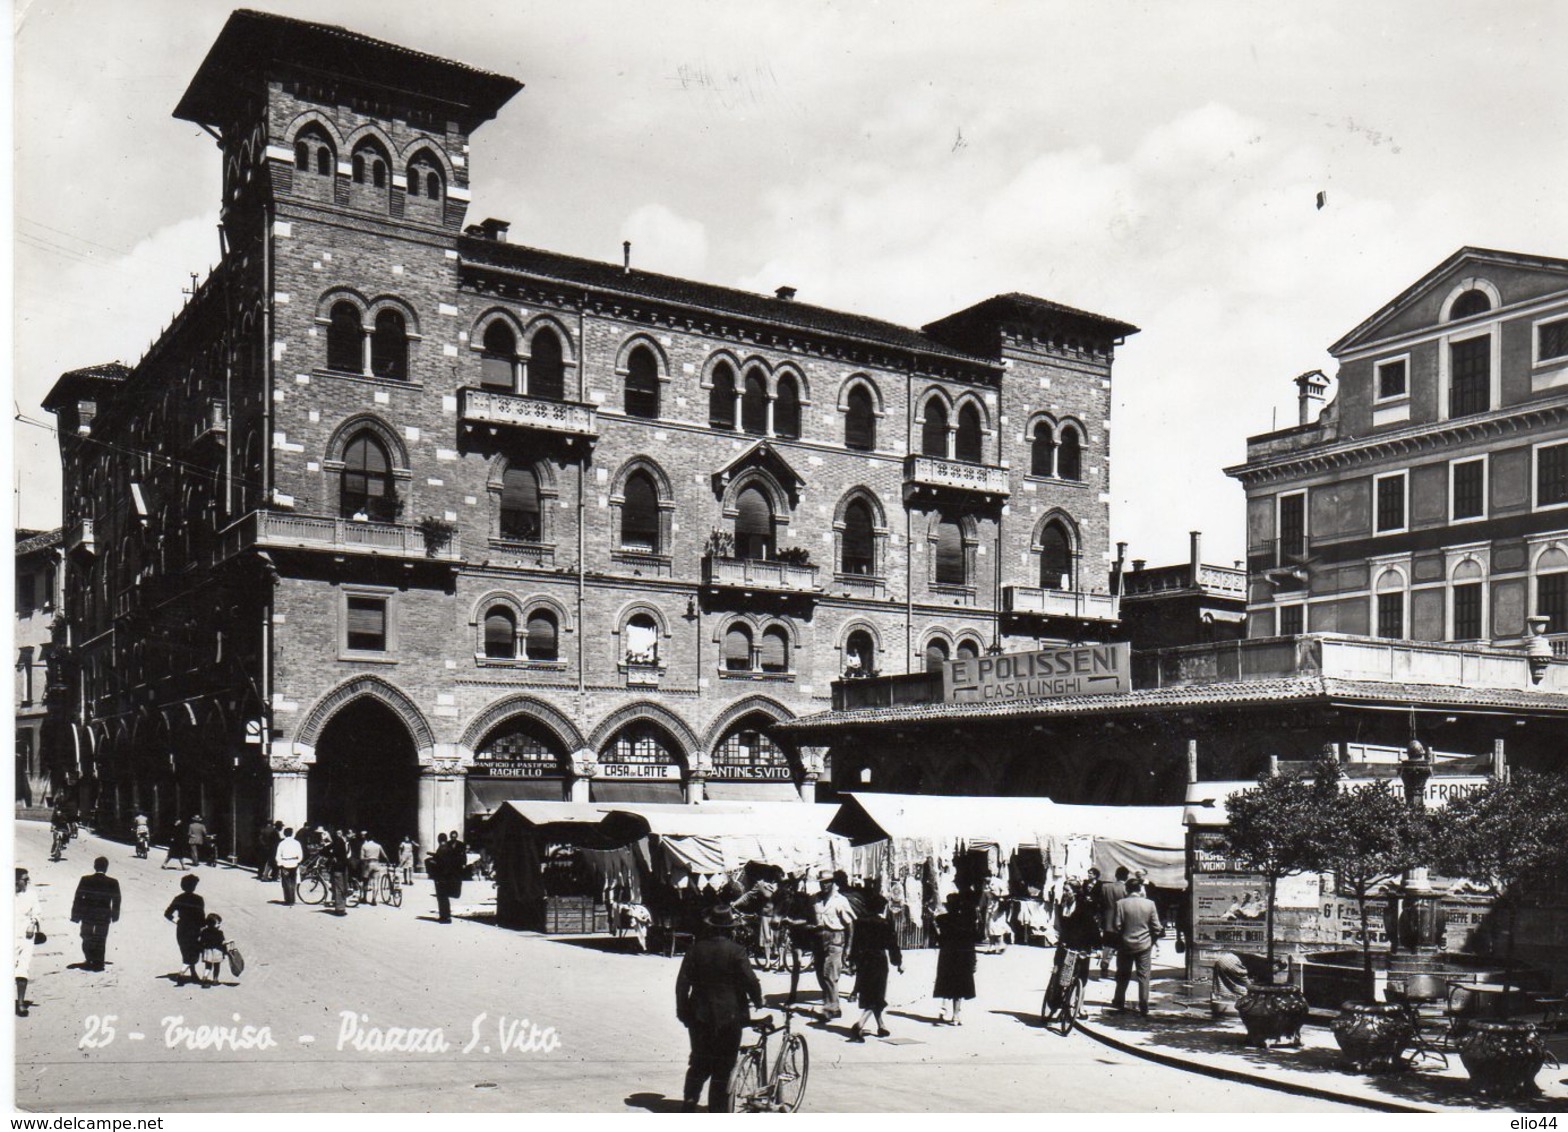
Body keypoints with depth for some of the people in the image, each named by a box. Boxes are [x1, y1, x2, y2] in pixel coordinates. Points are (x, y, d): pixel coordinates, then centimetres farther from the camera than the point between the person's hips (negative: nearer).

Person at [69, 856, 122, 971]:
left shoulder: (85, 880, -9)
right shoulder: (113, 883, -8)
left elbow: (78, 898, -6)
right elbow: (116, 901, 1)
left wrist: (75, 915, 1)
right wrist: (114, 915, 16)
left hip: (87, 915, 0)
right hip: (104, 916, 0)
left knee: (87, 938, 17)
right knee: (100, 940, 9)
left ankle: (89, 961, 15)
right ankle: (98, 963, 10)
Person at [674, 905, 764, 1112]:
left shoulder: (695, 949, 1)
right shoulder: (735, 951, -12)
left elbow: (682, 983, 2)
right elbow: (750, 981, -12)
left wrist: (683, 1011, 11)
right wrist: (758, 1002, 6)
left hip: (699, 1015, 4)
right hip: (728, 1016, -4)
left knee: (699, 1064, 17)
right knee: (723, 1068, 5)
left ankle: (689, 1102, 9)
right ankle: (717, 1112, 8)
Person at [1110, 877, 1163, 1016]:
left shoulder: (1121, 903, -10)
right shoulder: (1149, 904, -7)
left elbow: (1117, 925, -9)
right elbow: (1156, 927, -3)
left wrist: (1118, 941, 8)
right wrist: (1153, 940, 13)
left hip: (1125, 944, 0)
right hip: (1144, 945, 0)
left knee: (1123, 975, 15)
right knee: (1144, 976, 5)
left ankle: (1119, 1002, 24)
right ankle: (1144, 1008, 5)